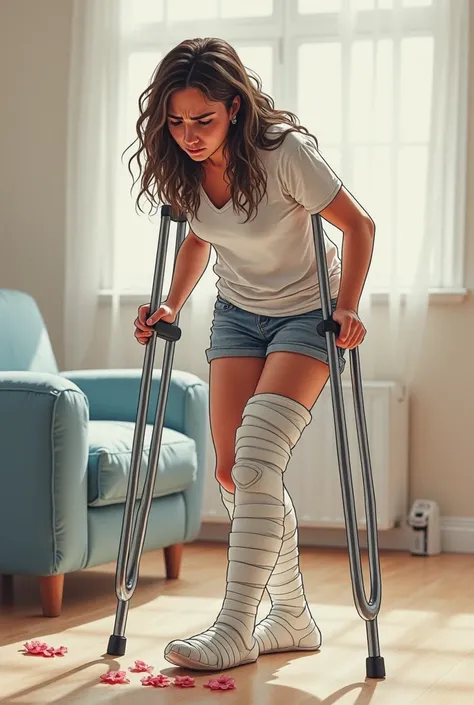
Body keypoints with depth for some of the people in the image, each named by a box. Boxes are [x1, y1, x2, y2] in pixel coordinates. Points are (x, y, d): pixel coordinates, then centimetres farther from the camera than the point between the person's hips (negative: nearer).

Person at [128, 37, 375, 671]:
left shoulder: (285, 152, -26)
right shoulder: (179, 168, -10)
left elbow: (359, 226, -16)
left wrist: (346, 308, -23)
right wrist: (173, 305, -1)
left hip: (307, 313, -6)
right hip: (237, 314, 6)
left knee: (257, 457, -22)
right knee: (232, 469, -1)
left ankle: (236, 631, -18)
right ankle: (294, 620, 14)